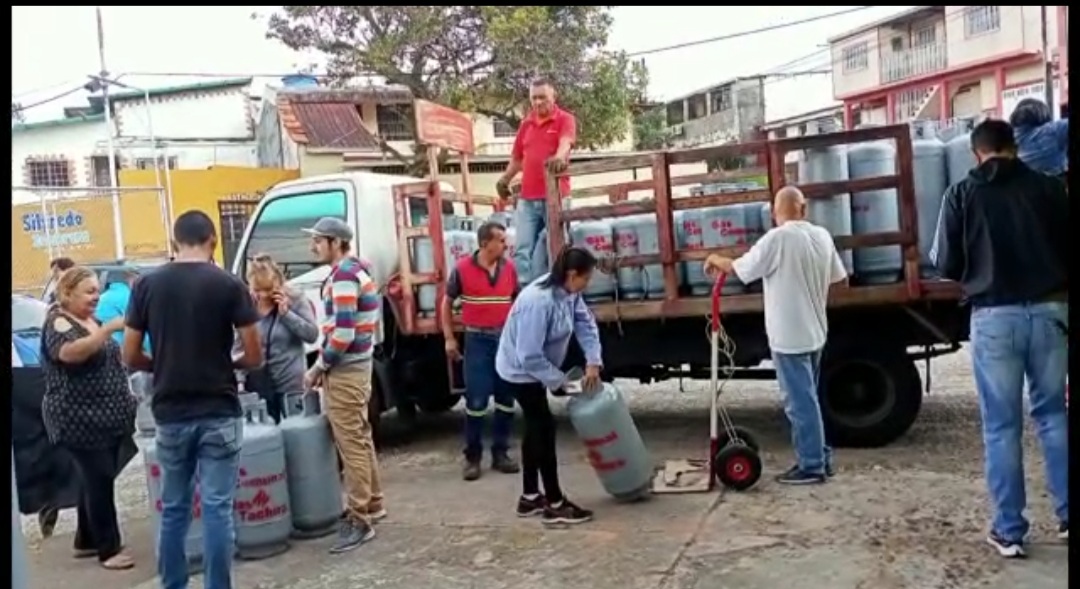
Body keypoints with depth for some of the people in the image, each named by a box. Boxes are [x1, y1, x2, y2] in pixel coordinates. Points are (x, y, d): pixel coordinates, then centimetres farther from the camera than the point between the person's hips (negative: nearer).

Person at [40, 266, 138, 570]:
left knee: (95, 480, 15)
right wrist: (109, 328, -41)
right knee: (100, 481, -5)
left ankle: (86, 541, 27)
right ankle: (108, 549, 4)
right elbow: (70, 352, -34)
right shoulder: (57, 322, -11)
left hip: (105, 418, 8)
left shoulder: (91, 321, 14)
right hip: (80, 421, -8)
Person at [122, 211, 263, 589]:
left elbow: (130, 357, 2)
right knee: (217, 509, 2)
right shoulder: (229, 285, -7)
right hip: (218, 414, -3)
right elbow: (255, 357, -7)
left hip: (170, 415, 3)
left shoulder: (147, 285, 0)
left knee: (174, 509, 15)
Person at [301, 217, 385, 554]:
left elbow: (342, 332, -25)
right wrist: (326, 365, 14)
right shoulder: (356, 270, 14)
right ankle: (372, 504, 29)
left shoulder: (343, 276, -18)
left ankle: (359, 521, 0)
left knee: (351, 444, -5)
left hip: (344, 371, -10)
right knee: (360, 438, 18)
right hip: (356, 365, 10)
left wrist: (319, 367, -12)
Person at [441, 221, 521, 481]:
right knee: (476, 400, -2)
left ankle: (500, 453, 19)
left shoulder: (509, 268, 3)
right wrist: (449, 338, -1)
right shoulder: (462, 269, -6)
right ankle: (473, 457, 10)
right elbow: (447, 303, 3)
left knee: (506, 398, 8)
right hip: (477, 339, -3)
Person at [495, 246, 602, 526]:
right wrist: (557, 381, -22)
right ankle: (555, 505, 2)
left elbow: (586, 324, -1)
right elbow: (529, 356, -32)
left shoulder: (568, 293, -6)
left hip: (535, 369, 10)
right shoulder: (539, 302, -34)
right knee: (544, 428, -7)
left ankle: (530, 497, 25)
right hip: (521, 370, -10)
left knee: (536, 428, 14)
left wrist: (593, 362, -12)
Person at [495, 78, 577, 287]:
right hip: (527, 198, 5)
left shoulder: (565, 119, 0)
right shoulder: (526, 123, 16)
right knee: (522, 249, -3)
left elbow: (566, 143, -20)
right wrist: (505, 179, 12)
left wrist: (559, 157, -41)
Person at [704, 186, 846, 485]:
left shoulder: (778, 238, -17)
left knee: (800, 402, -1)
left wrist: (715, 260, 9)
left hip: (788, 336, -8)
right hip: (814, 332, 8)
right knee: (808, 399, 18)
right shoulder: (822, 236, 4)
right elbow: (837, 277, 12)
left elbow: (740, 268, -10)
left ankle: (811, 466, 5)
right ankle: (819, 457, 25)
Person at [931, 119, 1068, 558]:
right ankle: (1065, 514, 22)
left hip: (994, 317, -2)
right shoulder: (1049, 188, 4)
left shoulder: (962, 194, 0)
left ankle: (1009, 532, 11)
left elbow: (945, 264, 0)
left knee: (1001, 426, 6)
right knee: (1052, 414, 18)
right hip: (1049, 311, 2)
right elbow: (1066, 249, 7)